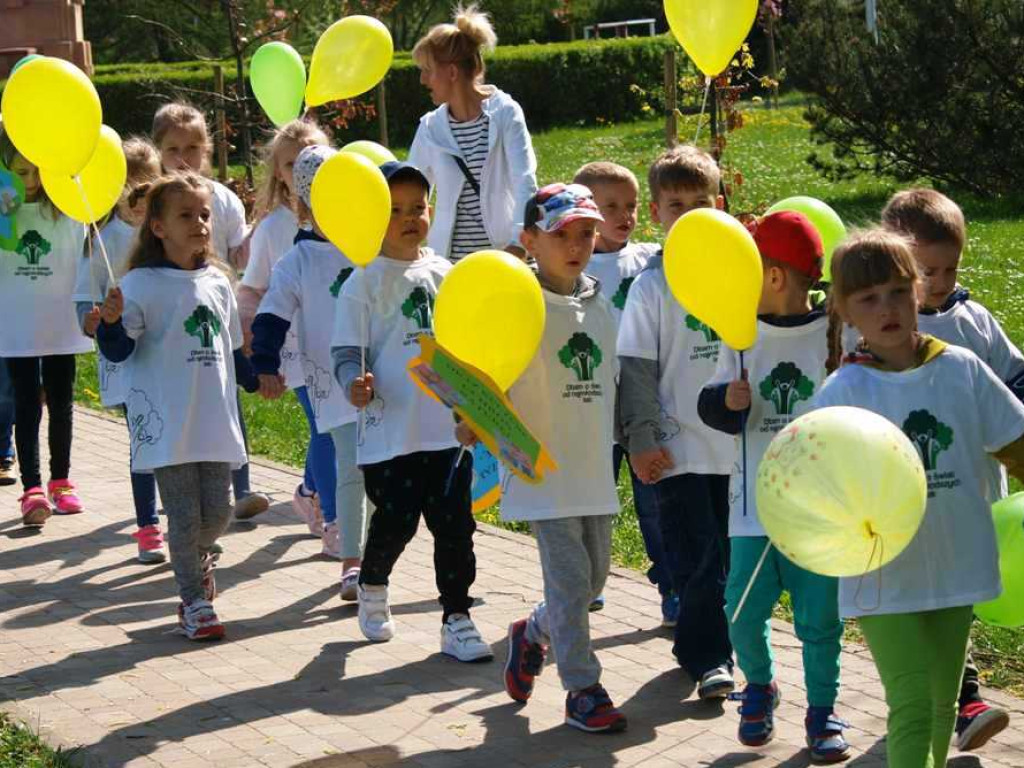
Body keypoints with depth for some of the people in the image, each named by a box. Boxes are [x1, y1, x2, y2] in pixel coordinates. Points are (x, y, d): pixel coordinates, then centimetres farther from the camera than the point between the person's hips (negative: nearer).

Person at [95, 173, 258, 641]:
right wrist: (111, 323, -29)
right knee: (185, 517, -1)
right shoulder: (141, 284, -7)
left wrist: (255, 379, 25)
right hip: (167, 424, -5)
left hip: (215, 420, 5)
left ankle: (198, 557, 40)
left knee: (218, 511, 8)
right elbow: (120, 350, -11)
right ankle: (195, 603, 13)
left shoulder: (217, 281, 10)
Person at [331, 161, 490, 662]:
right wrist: (355, 383, -27)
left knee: (454, 525, 4)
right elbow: (347, 349, -8)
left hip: (449, 426, 4)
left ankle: (456, 618, 15)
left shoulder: (445, 274, 10)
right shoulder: (365, 282, -4)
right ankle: (372, 587, 31)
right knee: (396, 522, 0)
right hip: (390, 428, -4)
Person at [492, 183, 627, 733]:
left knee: (594, 575, 14)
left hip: (594, 467, 7)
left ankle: (532, 634, 40)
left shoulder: (600, 305, 8)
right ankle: (582, 690, 6)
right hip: (541, 471, -7)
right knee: (569, 576, -6)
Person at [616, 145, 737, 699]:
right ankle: (708, 657, 10)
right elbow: (637, 368, -5)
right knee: (697, 559, -3)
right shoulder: (652, 287, -5)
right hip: (678, 446, -4)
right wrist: (641, 440, -10)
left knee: (727, 554, 11)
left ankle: (699, 647, 27)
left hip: (734, 443, 4)